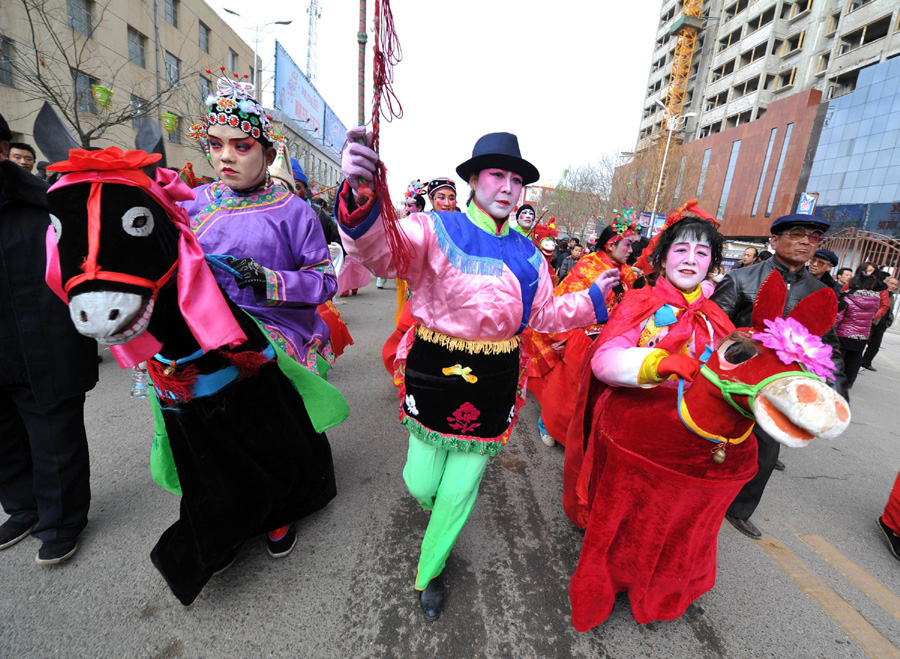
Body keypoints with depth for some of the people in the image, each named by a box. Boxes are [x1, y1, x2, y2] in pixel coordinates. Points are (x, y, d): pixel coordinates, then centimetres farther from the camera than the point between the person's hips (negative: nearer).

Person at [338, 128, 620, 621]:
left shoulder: (526, 254, 6)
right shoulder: (438, 230, -9)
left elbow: (544, 314, 13)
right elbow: (384, 250, -29)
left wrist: (592, 296, 4)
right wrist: (359, 196, -47)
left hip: (493, 385, 3)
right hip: (436, 376, -2)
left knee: (459, 492, 14)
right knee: (421, 485, 12)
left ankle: (429, 571, 44)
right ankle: (438, 512, 55)